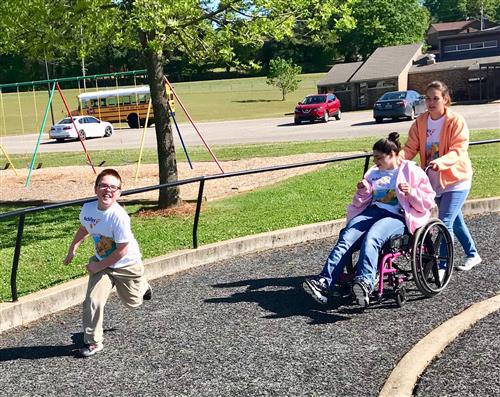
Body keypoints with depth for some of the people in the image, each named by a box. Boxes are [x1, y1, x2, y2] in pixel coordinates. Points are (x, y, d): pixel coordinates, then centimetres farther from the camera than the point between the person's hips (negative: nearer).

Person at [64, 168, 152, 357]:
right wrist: (72, 249, 5)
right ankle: (93, 342, 6)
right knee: (93, 301, -11)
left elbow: (122, 250, -27)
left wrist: (99, 266, -19)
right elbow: (84, 228, 10)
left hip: (126, 264, -4)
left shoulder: (119, 216, -33)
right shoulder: (88, 208, -14)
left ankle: (142, 286, 52)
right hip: (101, 262, 4)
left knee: (132, 302, 17)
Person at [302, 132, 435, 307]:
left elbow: (429, 202, 5)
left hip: (396, 216, -5)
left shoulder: (412, 171, 10)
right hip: (372, 211, 5)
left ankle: (365, 283, -54)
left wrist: (412, 192, -13)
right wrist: (363, 191, 11)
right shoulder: (374, 172, 27)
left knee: (370, 239, -37)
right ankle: (325, 281, -39)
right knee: (346, 237, -26)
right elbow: (361, 203, 32)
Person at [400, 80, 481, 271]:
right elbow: (411, 147, -6)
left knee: (445, 223, -14)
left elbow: (458, 150, -23)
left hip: (455, 179, -6)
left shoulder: (456, 121, -14)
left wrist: (440, 162, -41)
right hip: (434, 181, 6)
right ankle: (472, 255, 37)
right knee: (455, 221, 19)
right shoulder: (420, 122, 1)